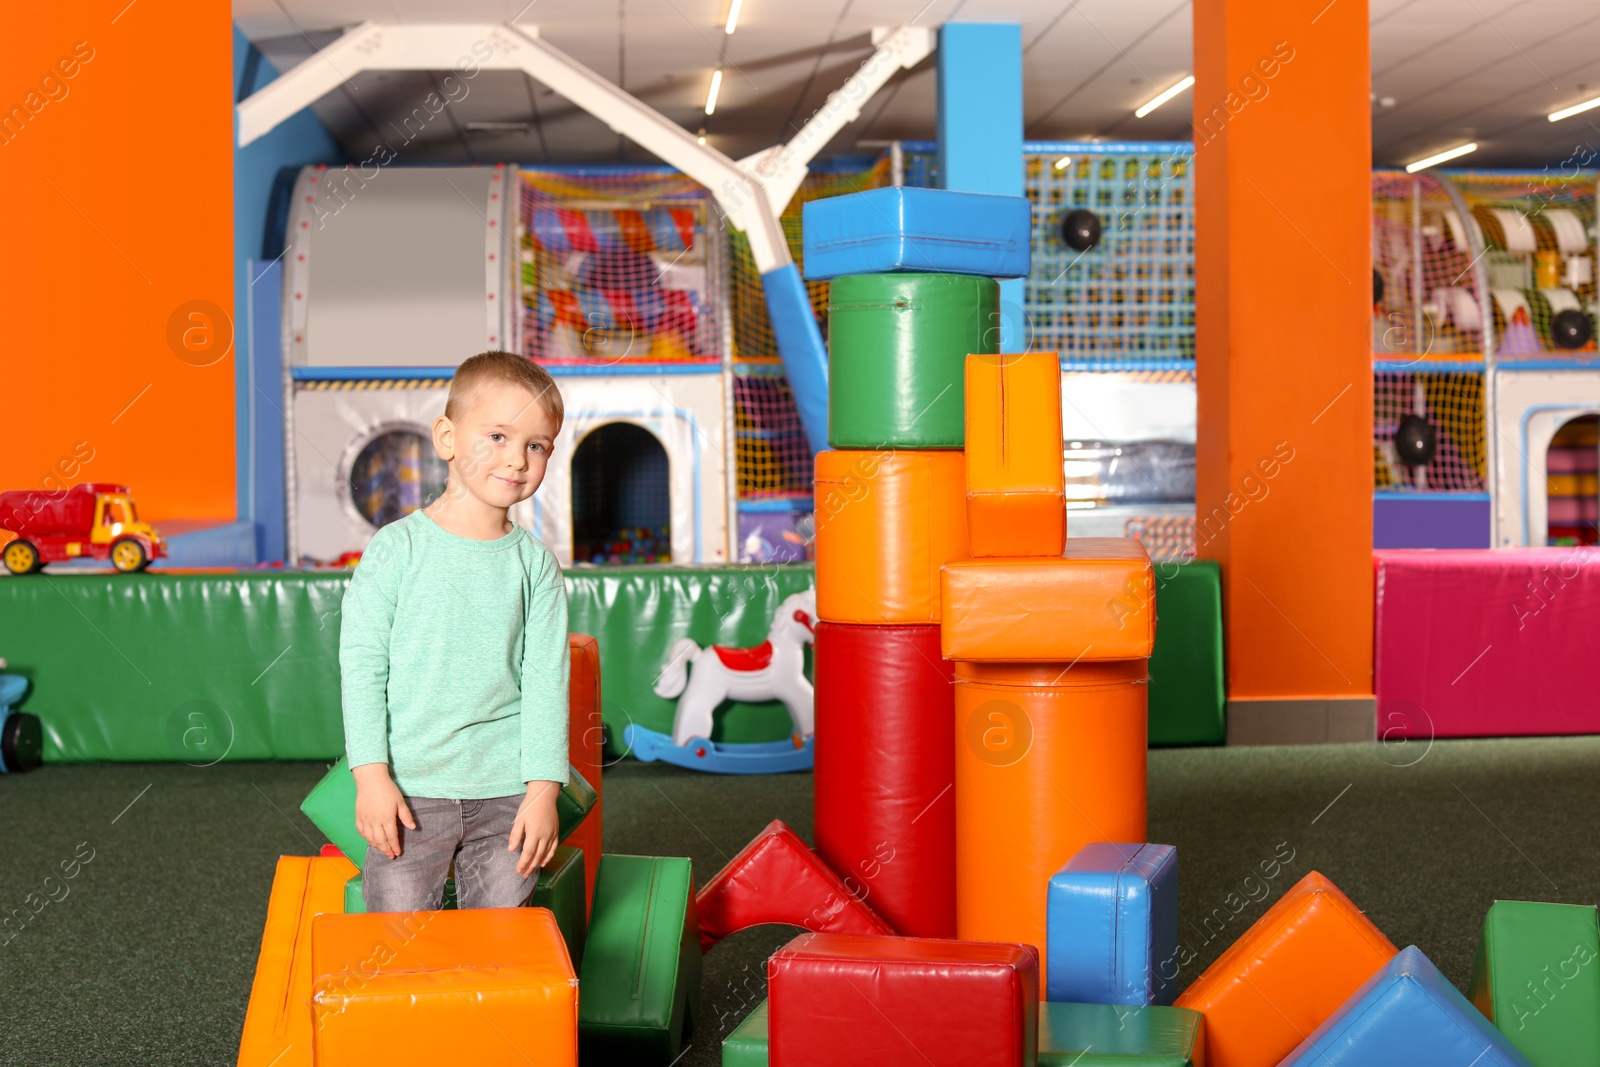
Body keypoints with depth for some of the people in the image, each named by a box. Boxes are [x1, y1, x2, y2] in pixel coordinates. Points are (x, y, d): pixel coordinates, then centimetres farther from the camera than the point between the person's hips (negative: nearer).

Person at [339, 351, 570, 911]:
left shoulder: (536, 563, 2)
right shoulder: (396, 548, -4)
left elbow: (545, 679, 2)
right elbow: (361, 661, -4)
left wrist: (543, 791, -4)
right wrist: (371, 775, -9)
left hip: (507, 792, 2)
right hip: (410, 787, -1)